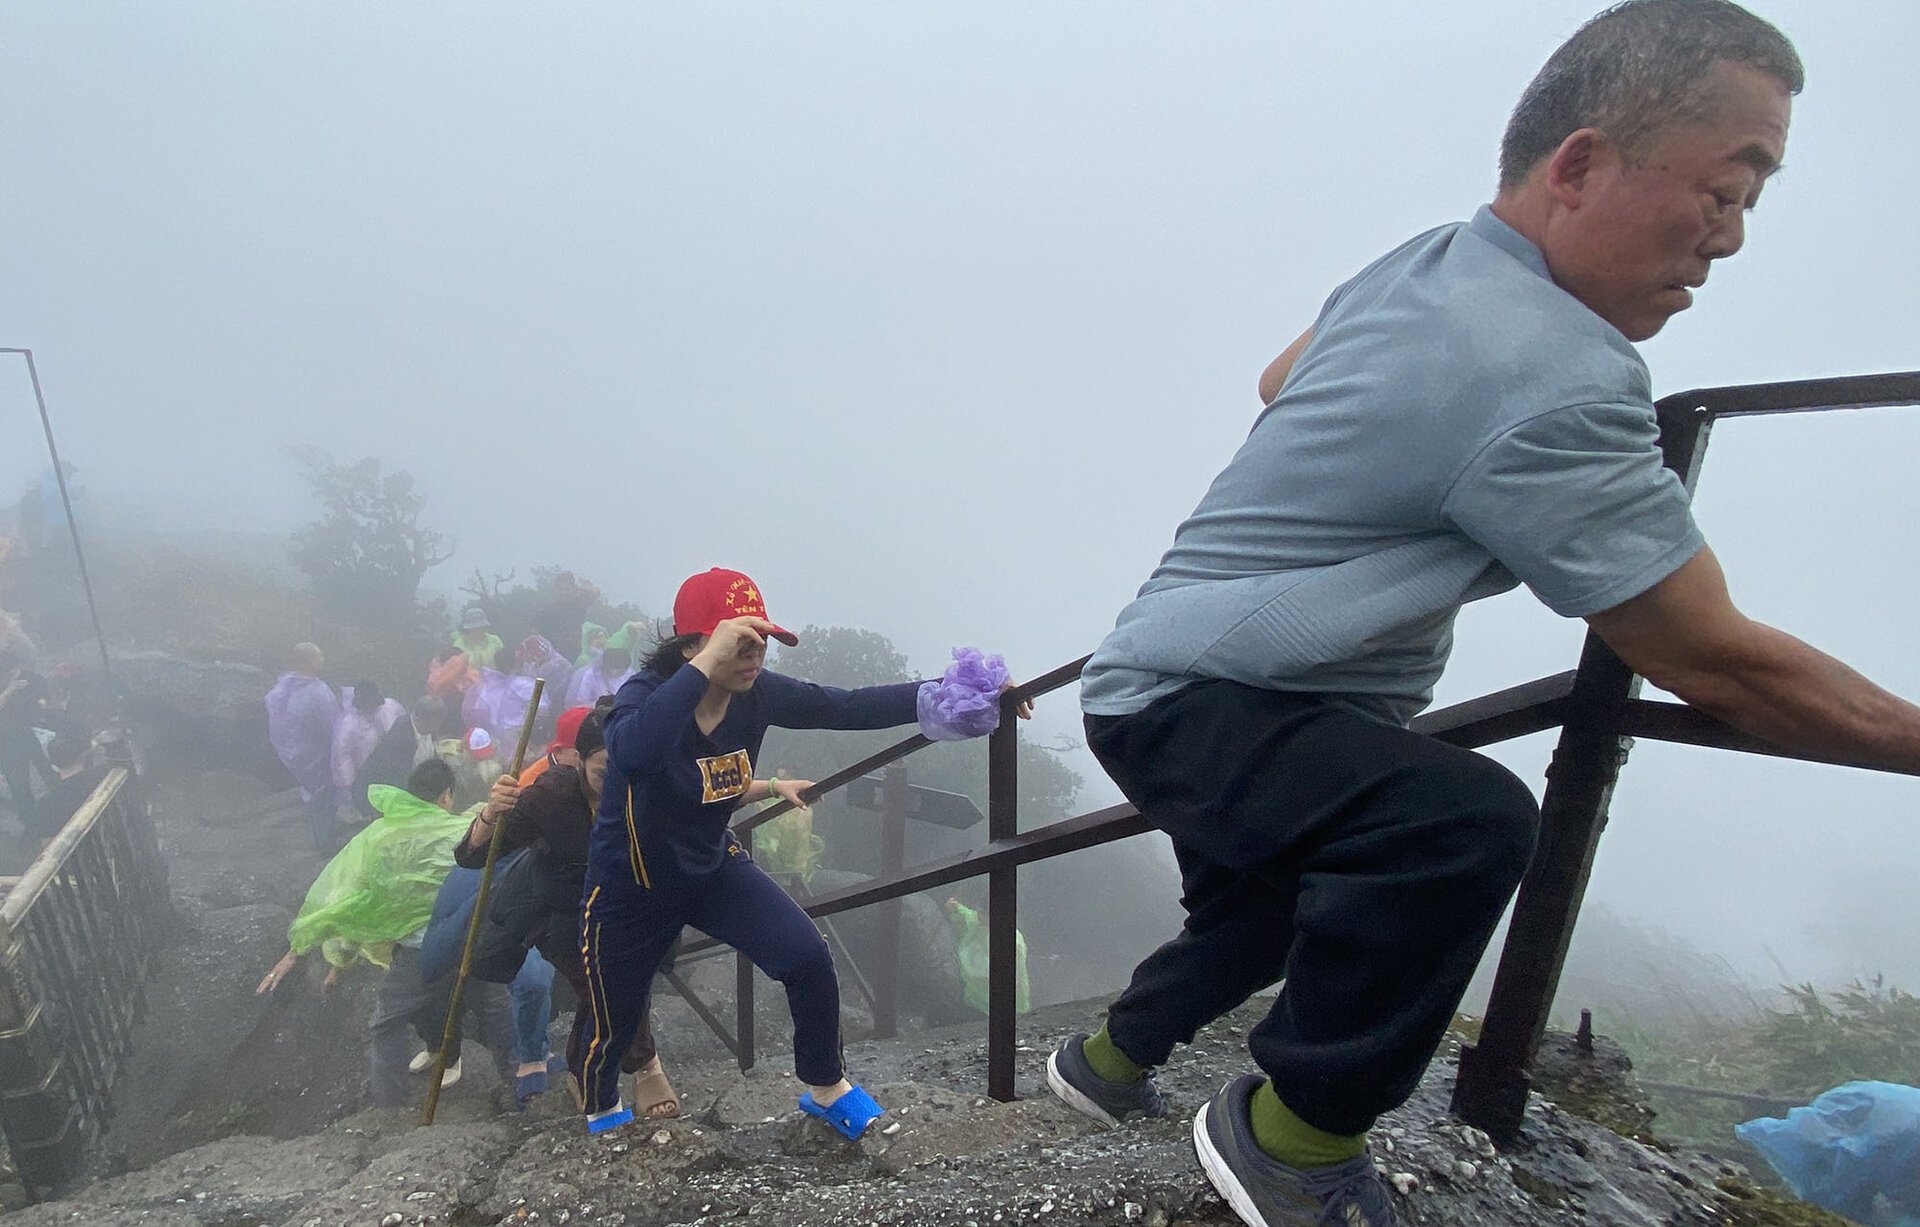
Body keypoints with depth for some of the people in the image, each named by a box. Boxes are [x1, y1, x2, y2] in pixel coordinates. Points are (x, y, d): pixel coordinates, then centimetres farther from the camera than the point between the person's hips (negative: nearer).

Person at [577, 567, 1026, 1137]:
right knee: (615, 1024, 14)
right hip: (631, 888, -3)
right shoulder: (645, 693, -30)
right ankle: (602, 1111, 51)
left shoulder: (758, 692, -18)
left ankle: (826, 1089, 16)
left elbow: (851, 708, -19)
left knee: (808, 959, -12)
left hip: (714, 866, 3)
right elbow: (630, 753, -53)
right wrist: (706, 664, -57)